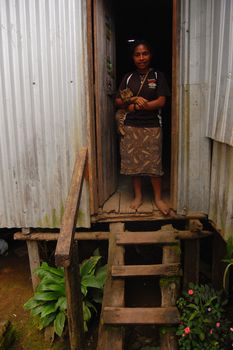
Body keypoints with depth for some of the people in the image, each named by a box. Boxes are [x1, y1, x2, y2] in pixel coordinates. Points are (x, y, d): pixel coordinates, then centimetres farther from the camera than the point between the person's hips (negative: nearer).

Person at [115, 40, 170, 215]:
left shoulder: (158, 76, 1)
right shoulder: (128, 77, 8)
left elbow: (161, 102, -9)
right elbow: (118, 101, 7)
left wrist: (135, 106, -16)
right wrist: (134, 100, -12)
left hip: (152, 126, -2)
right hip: (131, 126, 2)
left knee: (154, 163, 1)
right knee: (134, 161, 7)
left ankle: (158, 198, 16)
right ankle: (138, 196, 22)